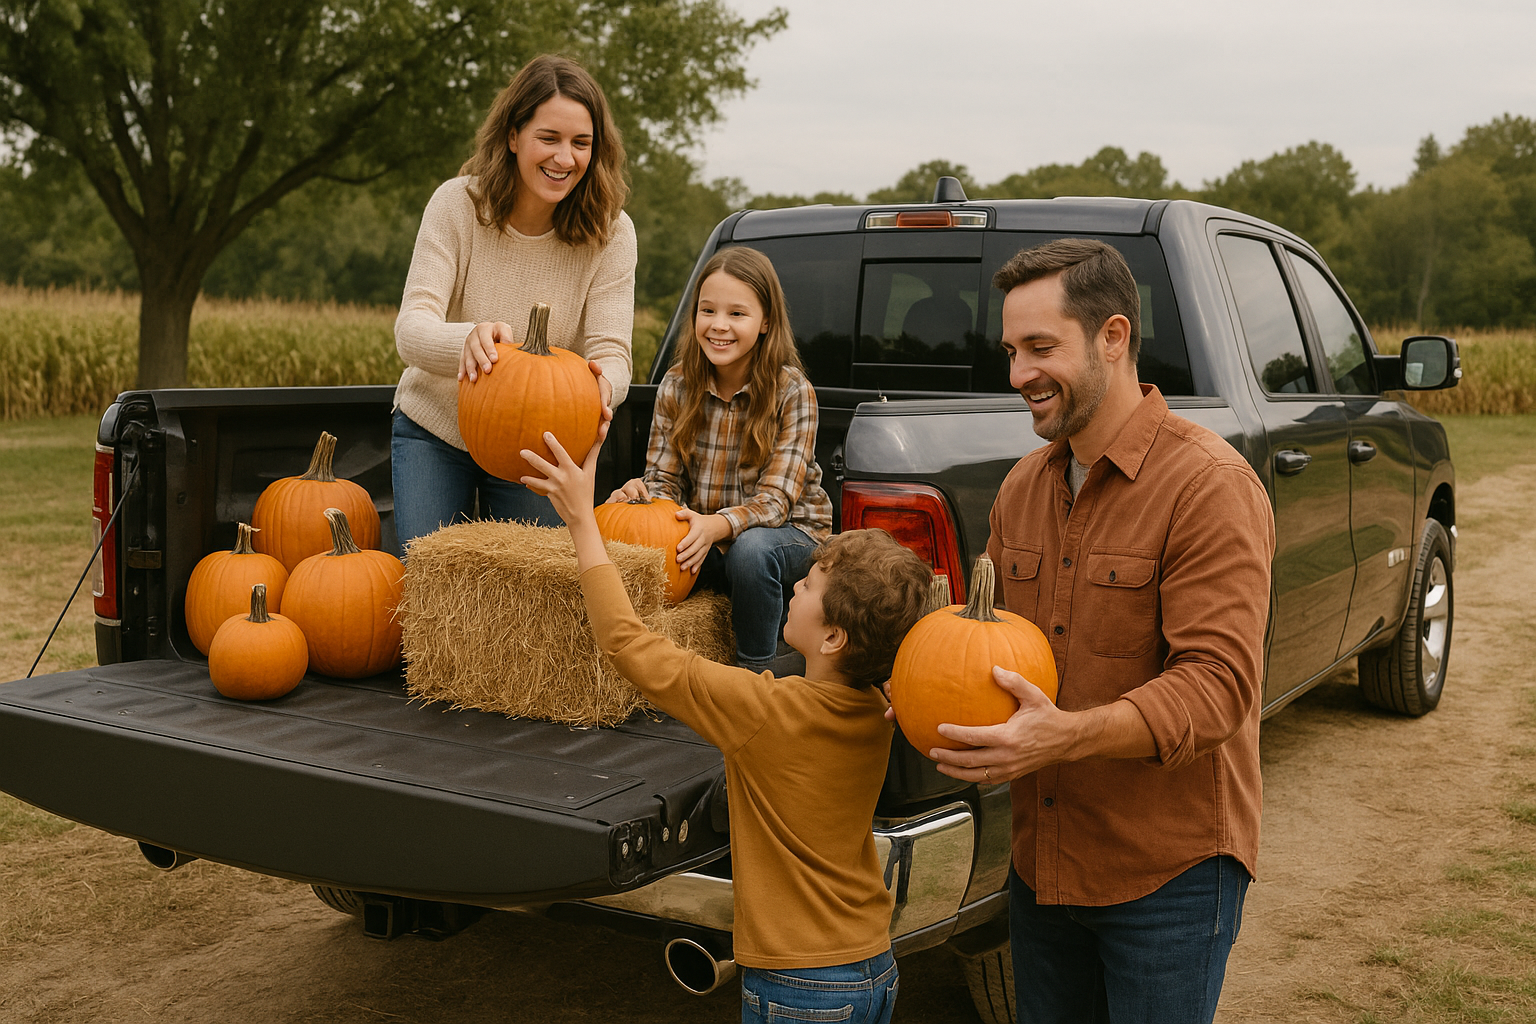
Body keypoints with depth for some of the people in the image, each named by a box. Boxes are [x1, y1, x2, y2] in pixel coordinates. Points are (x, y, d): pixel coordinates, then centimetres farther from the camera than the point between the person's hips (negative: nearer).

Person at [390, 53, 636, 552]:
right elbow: (411, 330, -24)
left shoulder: (609, 232, -13)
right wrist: (470, 340, -48)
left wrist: (601, 386, -45)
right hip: (435, 431, 0)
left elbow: (612, 353, -19)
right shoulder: (457, 204, -15)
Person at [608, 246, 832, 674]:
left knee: (750, 548, -36)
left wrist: (718, 525, -41)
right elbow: (665, 479, -1)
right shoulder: (676, 387, -4)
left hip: (789, 532, -3)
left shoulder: (792, 392, -15)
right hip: (706, 537, 3)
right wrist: (639, 493, -27)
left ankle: (757, 669, -14)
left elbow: (775, 499, -21)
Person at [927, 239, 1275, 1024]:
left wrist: (1067, 734, -37)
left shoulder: (1208, 484, -17)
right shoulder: (1023, 487, 8)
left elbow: (1217, 684, -24)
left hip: (1170, 871, -7)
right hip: (1041, 863, 7)